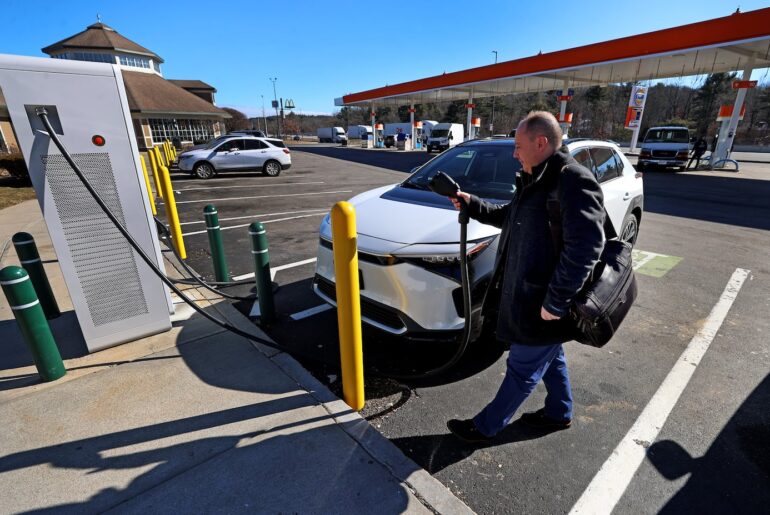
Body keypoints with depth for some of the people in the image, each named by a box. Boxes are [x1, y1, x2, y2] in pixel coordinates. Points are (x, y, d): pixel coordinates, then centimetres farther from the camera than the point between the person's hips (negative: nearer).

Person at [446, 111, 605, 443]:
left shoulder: (573, 181, -22)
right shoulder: (536, 180, 9)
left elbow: (584, 247, -29)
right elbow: (508, 217, 21)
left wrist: (555, 301, -27)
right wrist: (471, 204, 10)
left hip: (542, 305, -9)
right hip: (528, 294, 10)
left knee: (522, 369, 9)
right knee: (549, 358, 26)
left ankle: (486, 426, 26)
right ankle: (559, 413, 49)